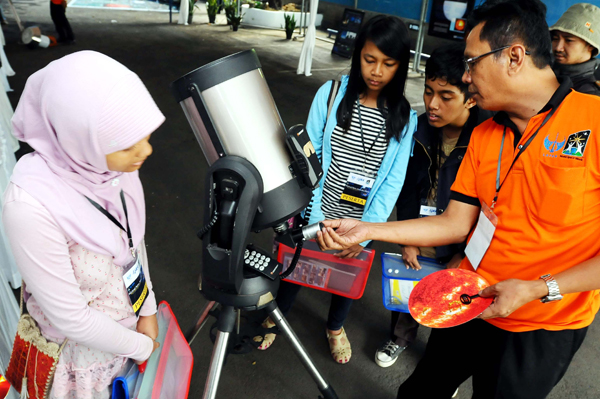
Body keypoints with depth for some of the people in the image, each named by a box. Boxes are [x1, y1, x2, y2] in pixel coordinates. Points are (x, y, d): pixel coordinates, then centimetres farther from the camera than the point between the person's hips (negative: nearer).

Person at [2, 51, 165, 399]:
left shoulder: (116, 162, -18)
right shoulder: (30, 205, -35)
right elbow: (69, 316, -25)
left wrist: (148, 309, 0)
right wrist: (141, 346, -12)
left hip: (133, 314, 5)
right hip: (87, 342, -5)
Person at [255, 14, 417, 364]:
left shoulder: (404, 117, -6)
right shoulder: (332, 94, -10)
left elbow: (393, 181, -7)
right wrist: (308, 212, -16)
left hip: (361, 220, 2)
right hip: (319, 212, -1)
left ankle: (336, 327, 52)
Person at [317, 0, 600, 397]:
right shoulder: (483, 137, 1)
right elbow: (456, 223, 0)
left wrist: (539, 289, -22)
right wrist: (367, 230, -5)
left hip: (544, 328, -4)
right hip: (470, 305, 5)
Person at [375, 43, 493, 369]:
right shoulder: (421, 130, -10)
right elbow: (408, 188, 0)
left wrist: (465, 256, -13)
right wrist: (408, 240, -3)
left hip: (463, 249, -3)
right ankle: (400, 338, 51)